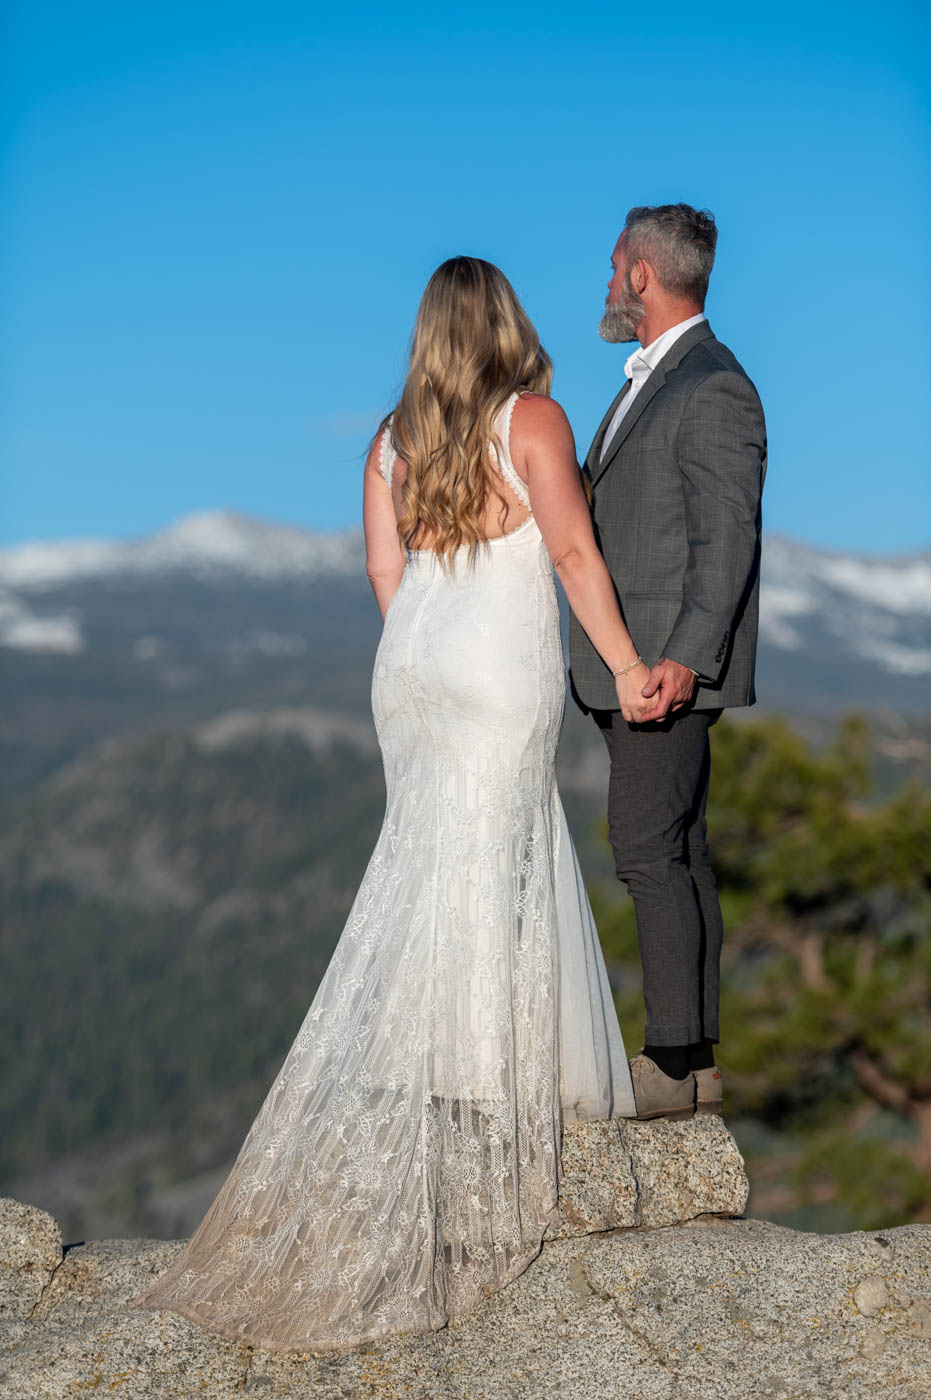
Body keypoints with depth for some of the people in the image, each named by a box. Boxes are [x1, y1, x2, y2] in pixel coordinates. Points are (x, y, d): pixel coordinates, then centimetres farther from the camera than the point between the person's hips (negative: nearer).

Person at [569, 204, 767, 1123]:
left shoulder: (713, 388, -13)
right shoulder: (647, 381, 18)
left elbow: (726, 539, -18)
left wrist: (682, 659, -25)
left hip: (670, 668, -10)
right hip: (630, 666, 10)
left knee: (649, 853, -10)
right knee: (676, 856, 10)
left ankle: (674, 1063, -6)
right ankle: (700, 1059, 14)